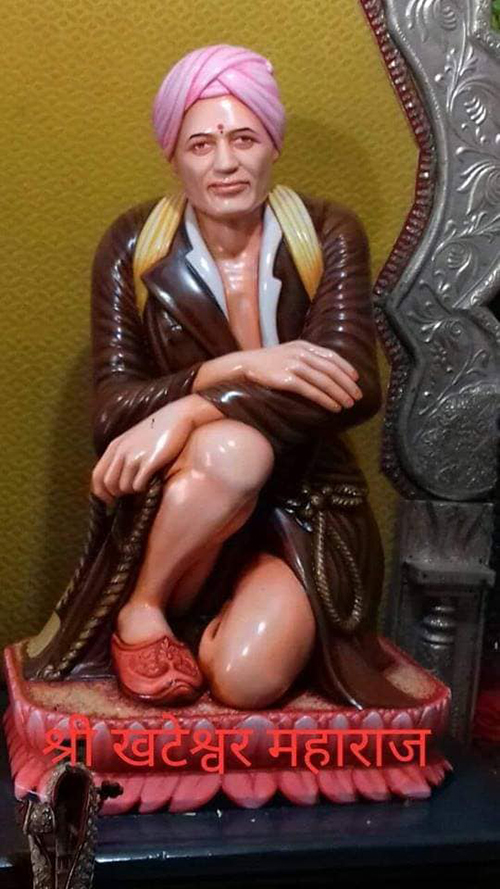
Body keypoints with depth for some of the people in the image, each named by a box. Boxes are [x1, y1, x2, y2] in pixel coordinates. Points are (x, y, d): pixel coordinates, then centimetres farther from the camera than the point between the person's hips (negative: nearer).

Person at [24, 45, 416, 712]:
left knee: (248, 677, -29)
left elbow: (356, 388, -20)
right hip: (175, 506, 1)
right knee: (230, 451, -37)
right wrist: (240, 366, -27)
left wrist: (186, 411, -30)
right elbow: (111, 409, -11)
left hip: (303, 504, 0)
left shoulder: (329, 236, -6)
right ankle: (141, 615, -13)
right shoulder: (133, 246, -5)